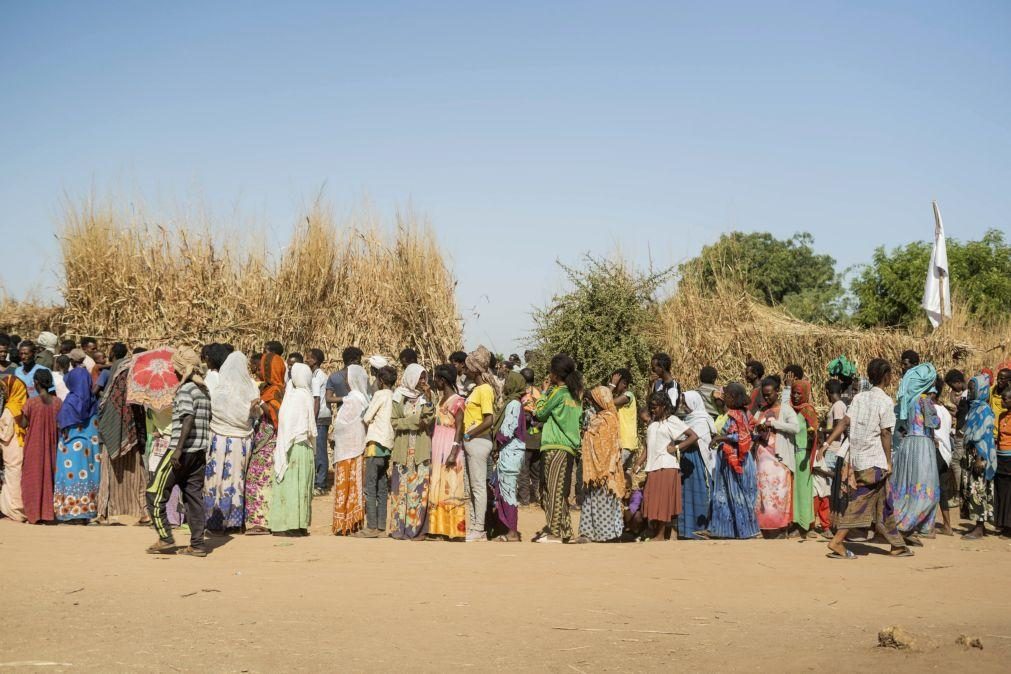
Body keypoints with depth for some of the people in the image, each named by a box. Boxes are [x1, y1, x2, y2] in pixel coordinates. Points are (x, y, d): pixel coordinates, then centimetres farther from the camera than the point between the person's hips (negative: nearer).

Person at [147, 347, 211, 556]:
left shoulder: (185, 389, -11)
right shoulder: (203, 390, 15)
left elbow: (188, 419, -22)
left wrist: (178, 449, -25)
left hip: (183, 449, -8)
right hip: (200, 450, 8)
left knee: (156, 493, 2)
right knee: (194, 496, 8)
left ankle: (165, 539, 1)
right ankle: (197, 544, 6)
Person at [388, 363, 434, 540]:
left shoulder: (426, 396, 6)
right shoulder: (399, 396, 5)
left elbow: (429, 419, -6)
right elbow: (394, 421, -2)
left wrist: (427, 399, -16)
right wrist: (415, 421, -11)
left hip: (421, 450, 0)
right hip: (403, 449, 0)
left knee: (419, 488, -3)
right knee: (401, 488, 1)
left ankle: (417, 528, 0)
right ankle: (400, 528, 6)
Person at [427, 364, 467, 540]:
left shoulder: (457, 401, -12)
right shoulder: (443, 400, 15)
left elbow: (459, 429, -16)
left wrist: (453, 453, -22)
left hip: (449, 450, -9)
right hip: (438, 451, 9)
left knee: (450, 490, -7)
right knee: (438, 490, 9)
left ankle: (454, 529, -5)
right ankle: (440, 527, 14)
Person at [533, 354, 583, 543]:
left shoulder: (558, 392, -9)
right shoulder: (575, 395, 14)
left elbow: (540, 413, -1)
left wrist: (545, 391, 8)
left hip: (556, 447, -8)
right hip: (570, 447, 8)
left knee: (554, 490, -7)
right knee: (561, 492, 11)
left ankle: (554, 532, -9)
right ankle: (564, 530, 12)